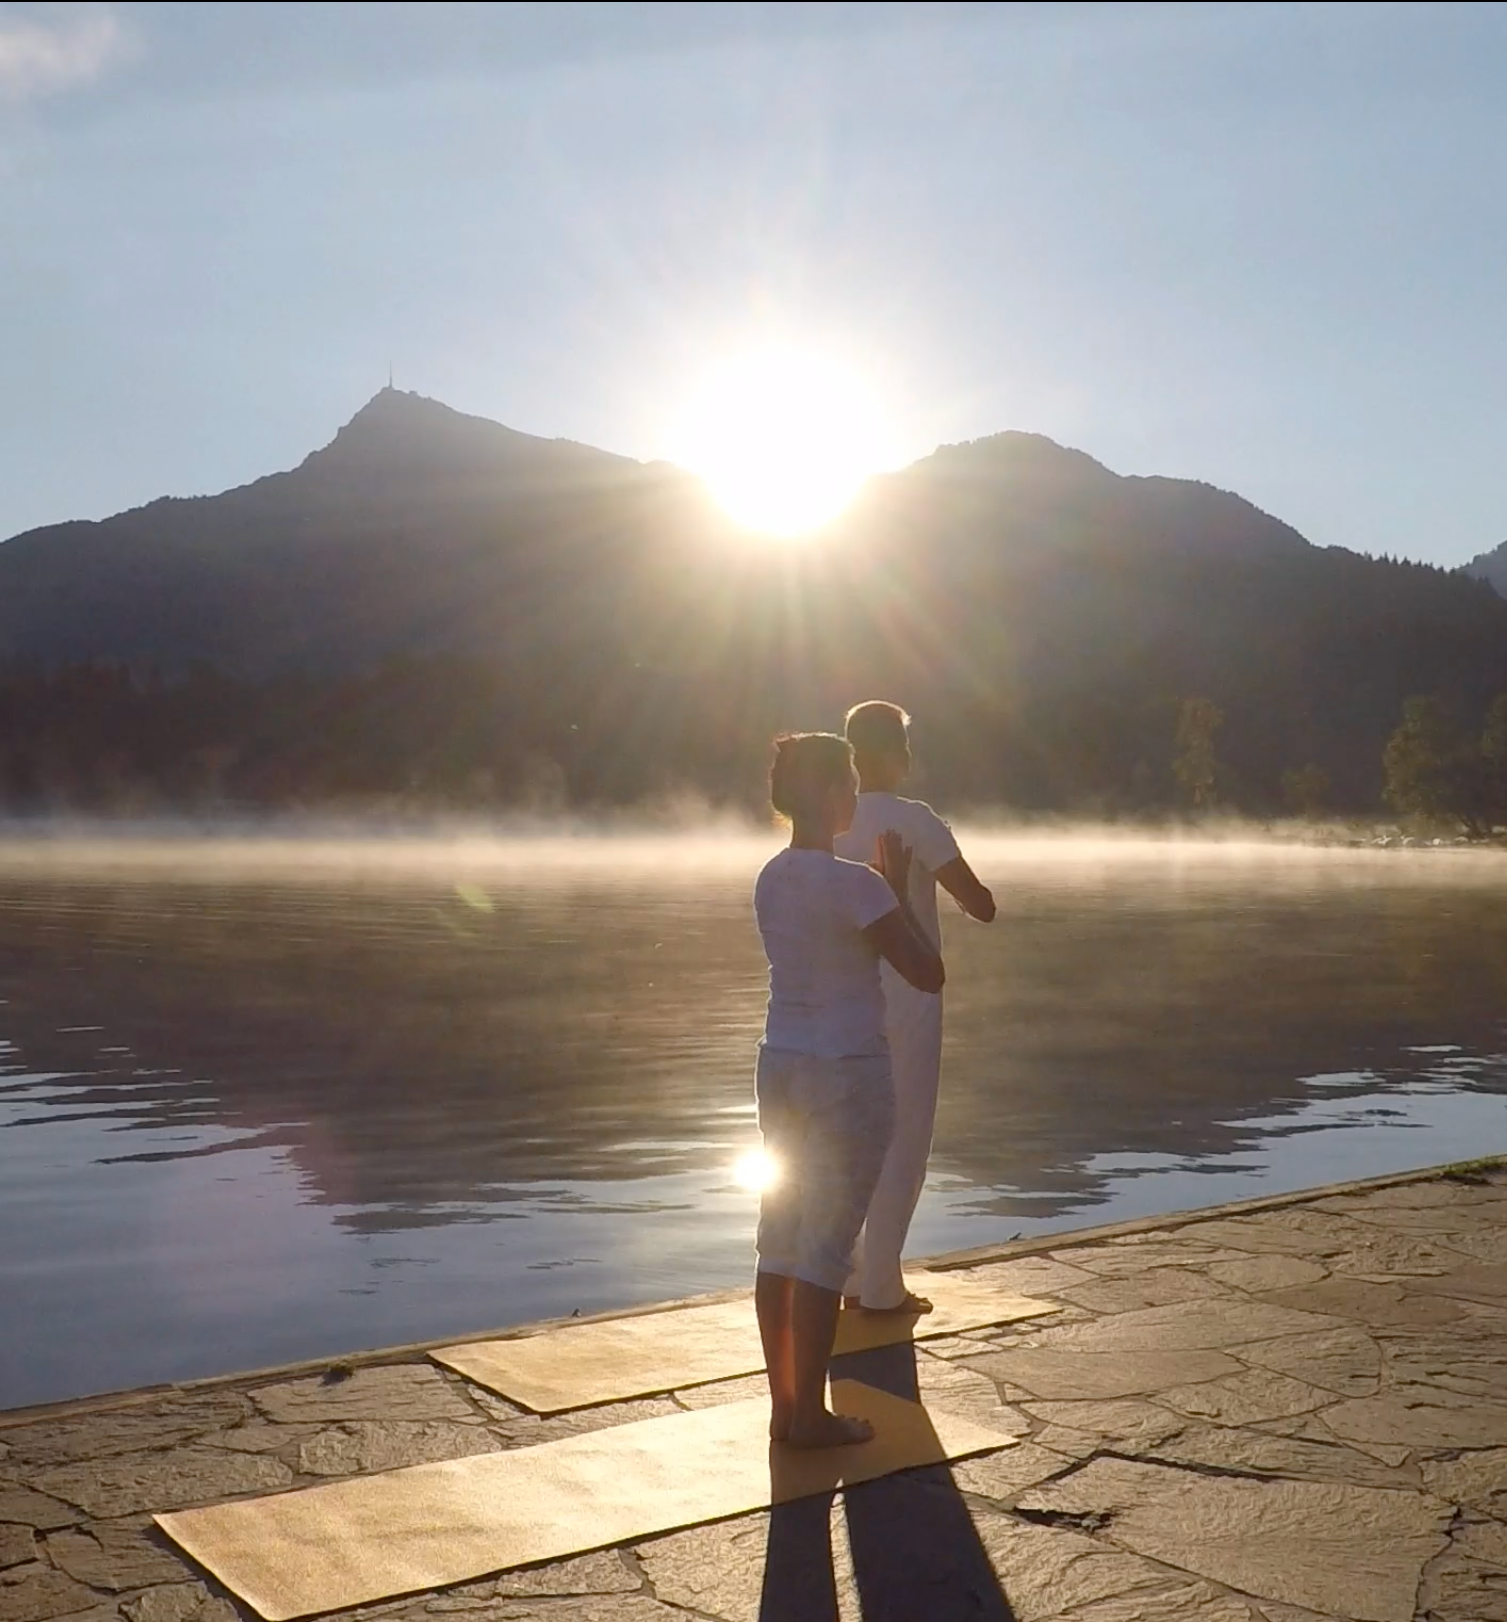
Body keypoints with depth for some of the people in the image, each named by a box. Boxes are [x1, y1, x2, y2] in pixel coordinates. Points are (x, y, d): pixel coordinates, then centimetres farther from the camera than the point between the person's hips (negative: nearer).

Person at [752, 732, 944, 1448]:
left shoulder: (770, 879, 6)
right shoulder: (855, 884, -17)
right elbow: (929, 974, -13)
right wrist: (900, 889, -4)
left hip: (779, 1066, 7)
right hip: (848, 1074, -7)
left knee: (780, 1240, 11)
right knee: (825, 1248, 1)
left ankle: (784, 1403, 20)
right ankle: (810, 1414, 11)